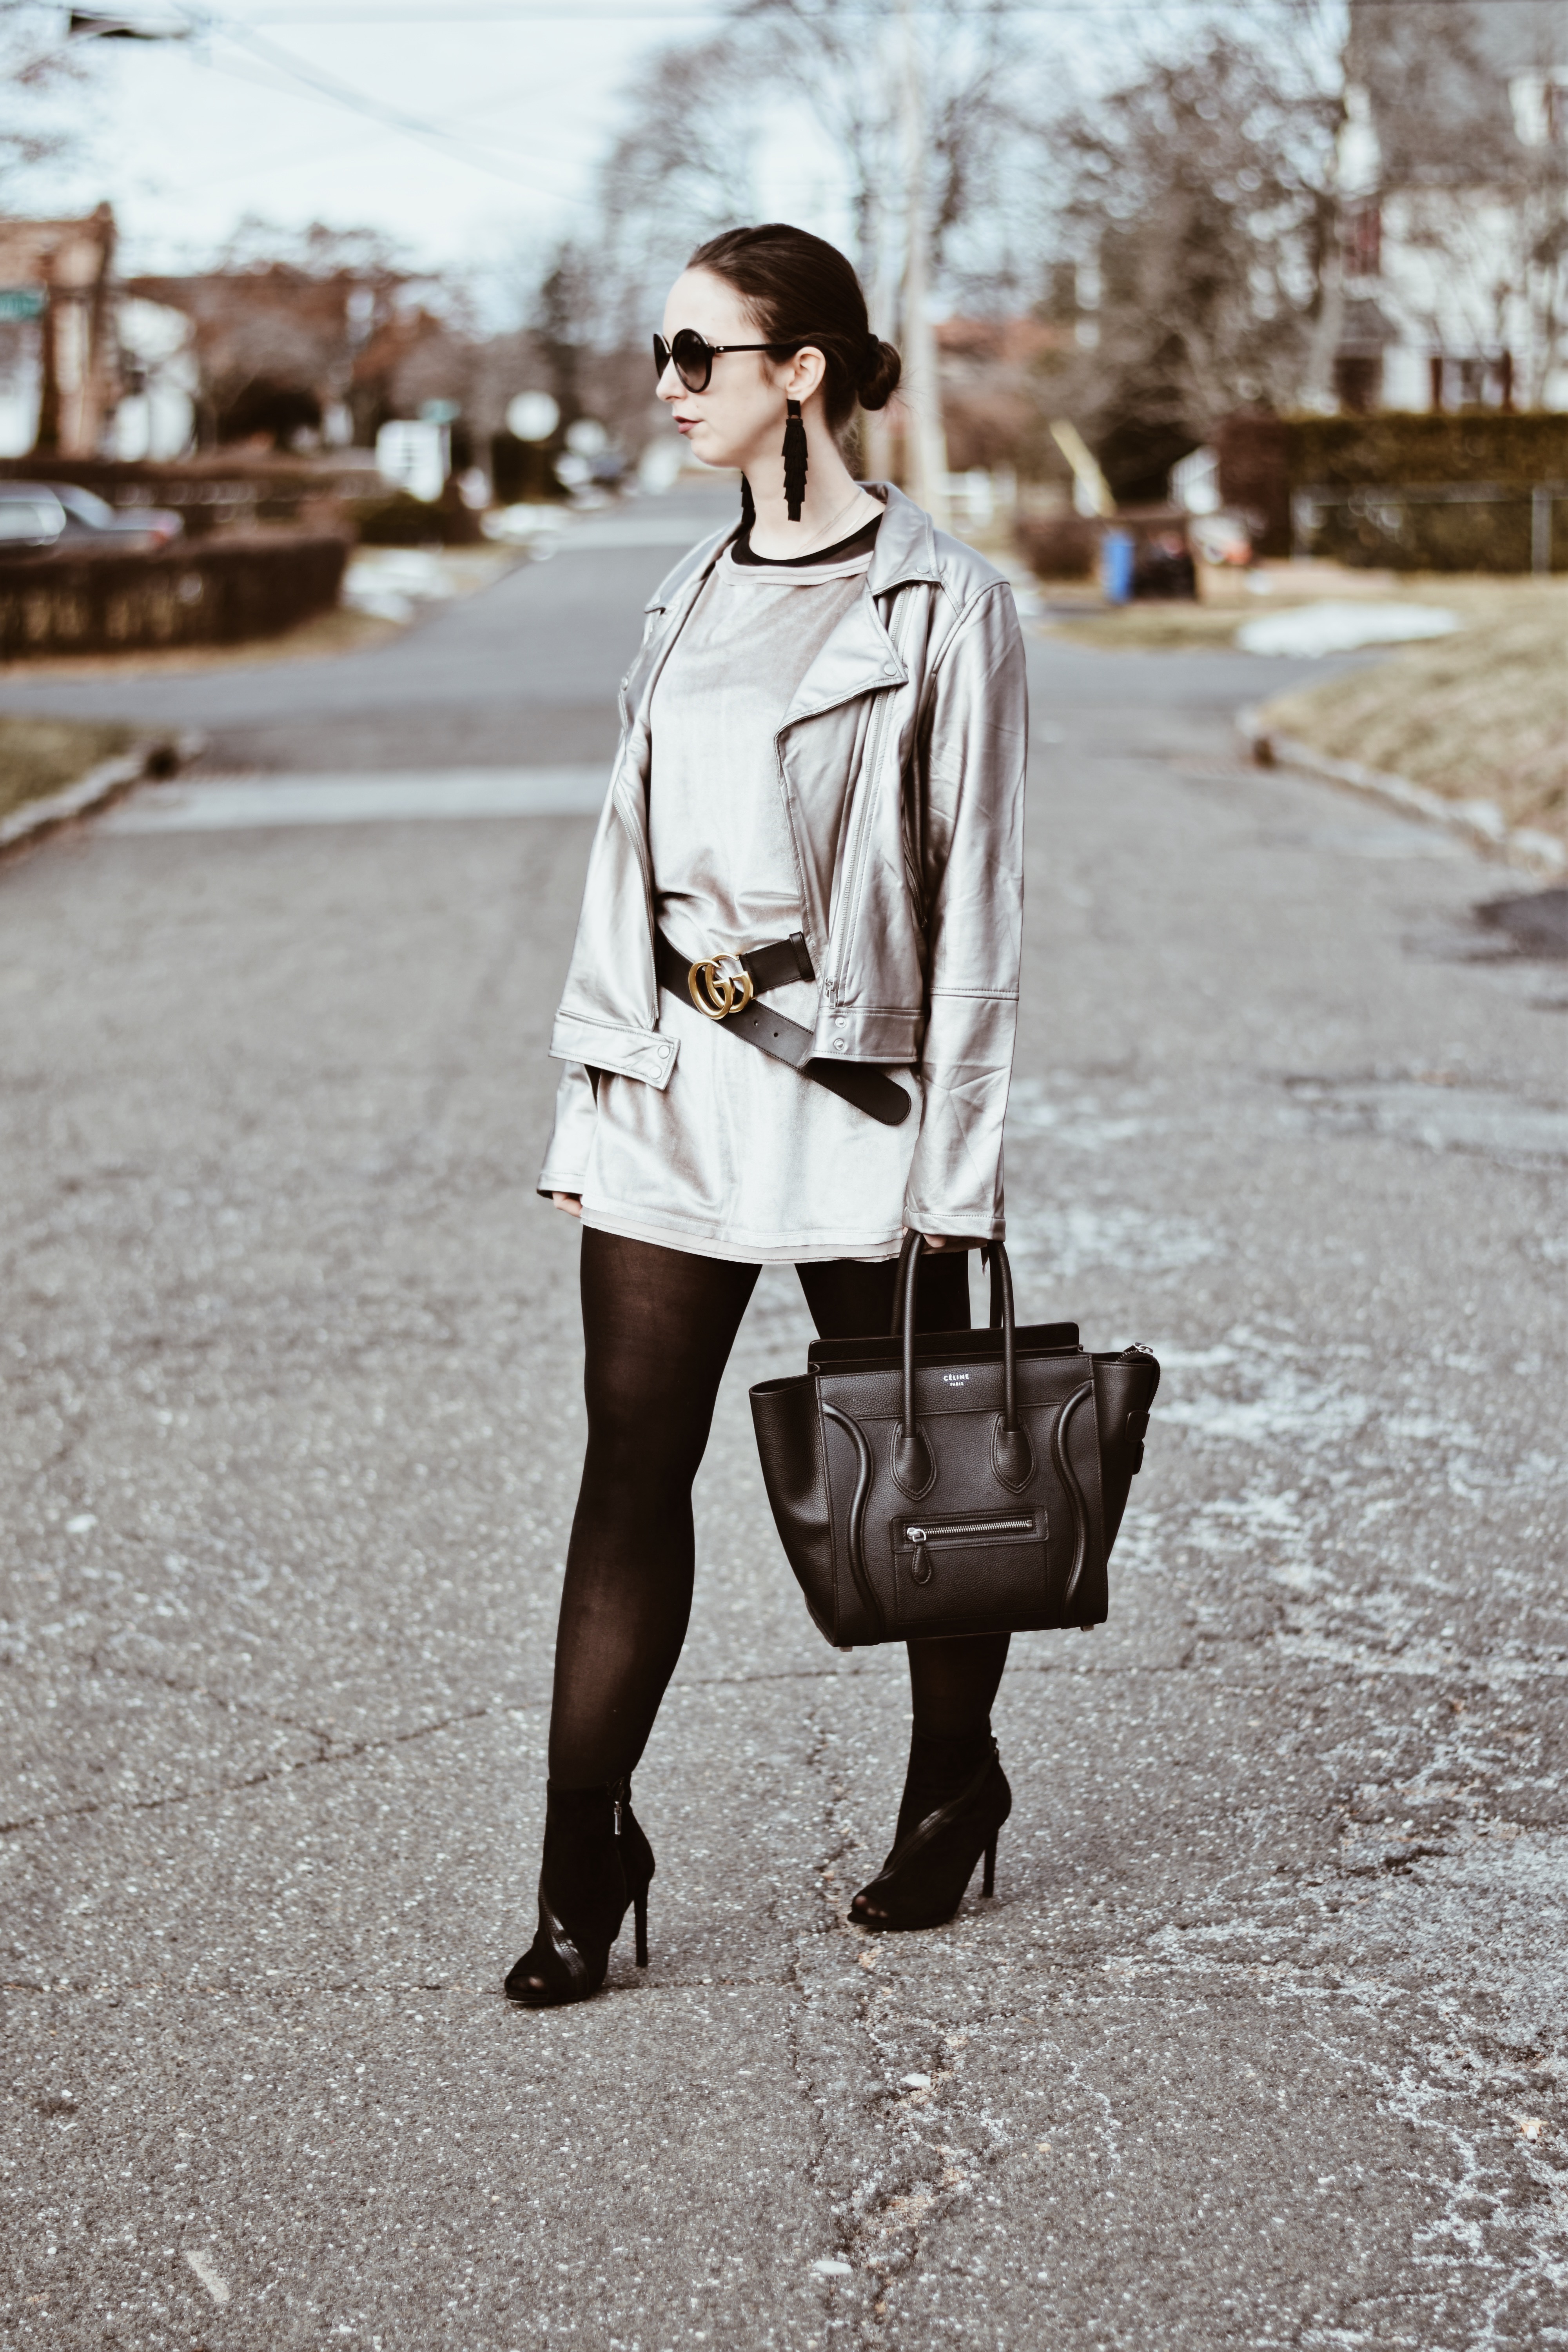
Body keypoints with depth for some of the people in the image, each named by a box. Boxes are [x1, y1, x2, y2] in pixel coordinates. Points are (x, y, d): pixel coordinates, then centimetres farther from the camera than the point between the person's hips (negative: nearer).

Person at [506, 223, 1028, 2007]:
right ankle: (587, 1858, 6)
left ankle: (954, 1783, 32)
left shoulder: (941, 605, -7)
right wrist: (587, 1096, 10)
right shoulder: (697, 592, 11)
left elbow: (975, 894, -8)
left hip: (849, 1083, -5)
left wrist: (958, 1159, -11)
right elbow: (632, 848, 13)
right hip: (670, 1078, 5)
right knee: (630, 1463, 1)